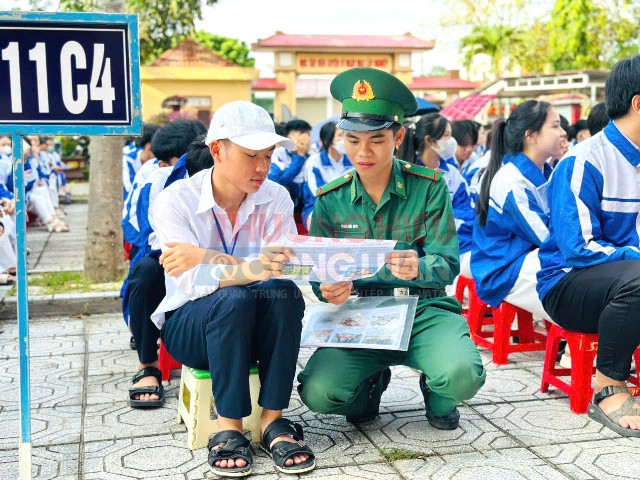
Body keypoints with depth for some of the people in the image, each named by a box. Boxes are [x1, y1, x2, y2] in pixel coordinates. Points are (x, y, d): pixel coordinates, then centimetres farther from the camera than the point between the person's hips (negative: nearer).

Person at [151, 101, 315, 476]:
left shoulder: (276, 199, -4)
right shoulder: (176, 200, -12)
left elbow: (280, 268, -17)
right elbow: (192, 280, -25)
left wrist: (208, 257, -29)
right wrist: (248, 270, -45)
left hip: (258, 329, 3)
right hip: (190, 325, -2)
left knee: (284, 291, -30)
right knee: (234, 299, -35)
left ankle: (274, 421, -22)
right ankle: (229, 429, -24)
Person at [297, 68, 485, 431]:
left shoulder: (429, 188, 0)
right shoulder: (330, 201, 6)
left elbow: (447, 264, -7)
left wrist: (418, 268, -32)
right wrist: (329, 290, -21)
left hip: (424, 309, -1)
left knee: (462, 376, -33)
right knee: (318, 393, -25)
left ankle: (436, 394, 10)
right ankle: (372, 382, 14)